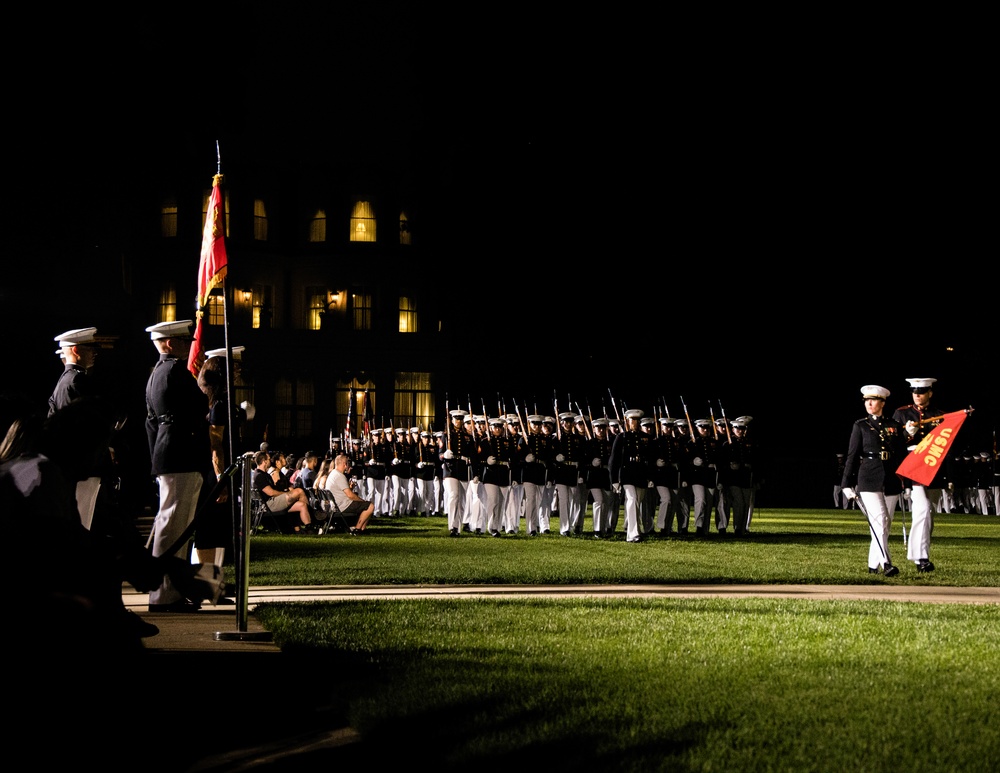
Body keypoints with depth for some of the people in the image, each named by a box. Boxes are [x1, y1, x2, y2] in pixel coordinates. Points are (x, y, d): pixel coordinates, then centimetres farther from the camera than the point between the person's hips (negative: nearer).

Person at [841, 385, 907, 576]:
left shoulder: (895, 426, 11)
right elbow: (852, 455, 2)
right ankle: (886, 563, -20)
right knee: (879, 520, -14)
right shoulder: (860, 426, 4)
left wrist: (905, 481, 10)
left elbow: (903, 454, 14)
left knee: (885, 524, 6)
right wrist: (847, 484, -3)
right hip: (869, 480, -3)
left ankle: (873, 565, 16)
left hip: (891, 481, 3)